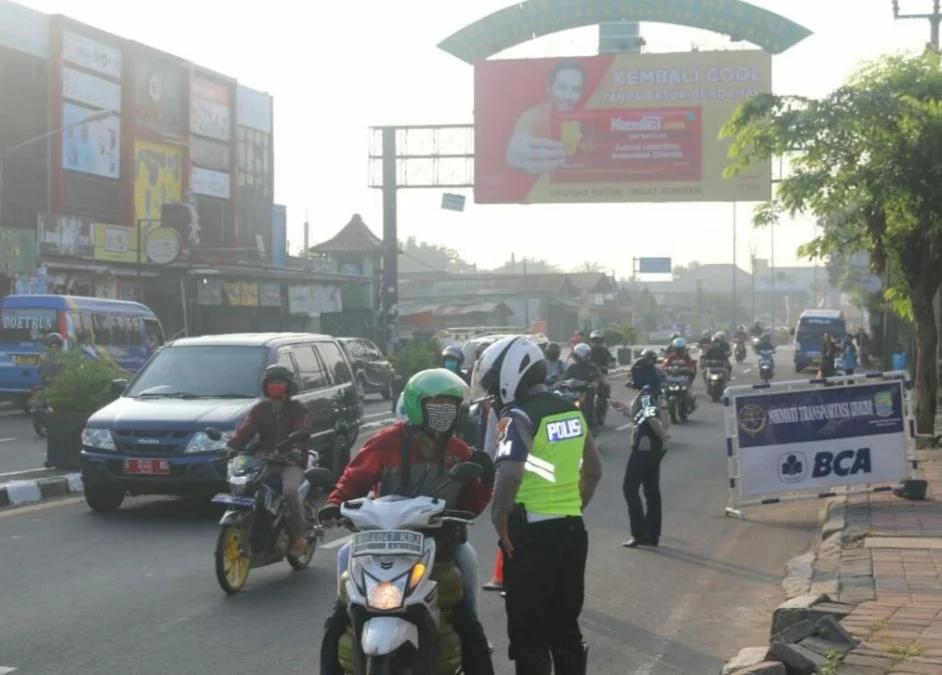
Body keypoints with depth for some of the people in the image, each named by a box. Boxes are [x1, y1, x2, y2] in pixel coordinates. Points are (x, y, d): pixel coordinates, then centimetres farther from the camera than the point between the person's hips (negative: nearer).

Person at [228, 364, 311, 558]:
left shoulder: (297, 409, 5)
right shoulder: (260, 409, 15)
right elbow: (245, 429, -1)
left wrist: (295, 450, -36)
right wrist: (231, 446, -21)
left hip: (291, 462, -4)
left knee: (290, 490, -33)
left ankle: (300, 535, -21)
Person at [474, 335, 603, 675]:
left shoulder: (519, 416, -14)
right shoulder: (571, 410, 11)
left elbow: (509, 475, -28)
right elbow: (593, 470, 19)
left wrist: (500, 522, -16)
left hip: (533, 533, -8)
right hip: (572, 529, 8)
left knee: (529, 631, 0)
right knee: (566, 625, 16)